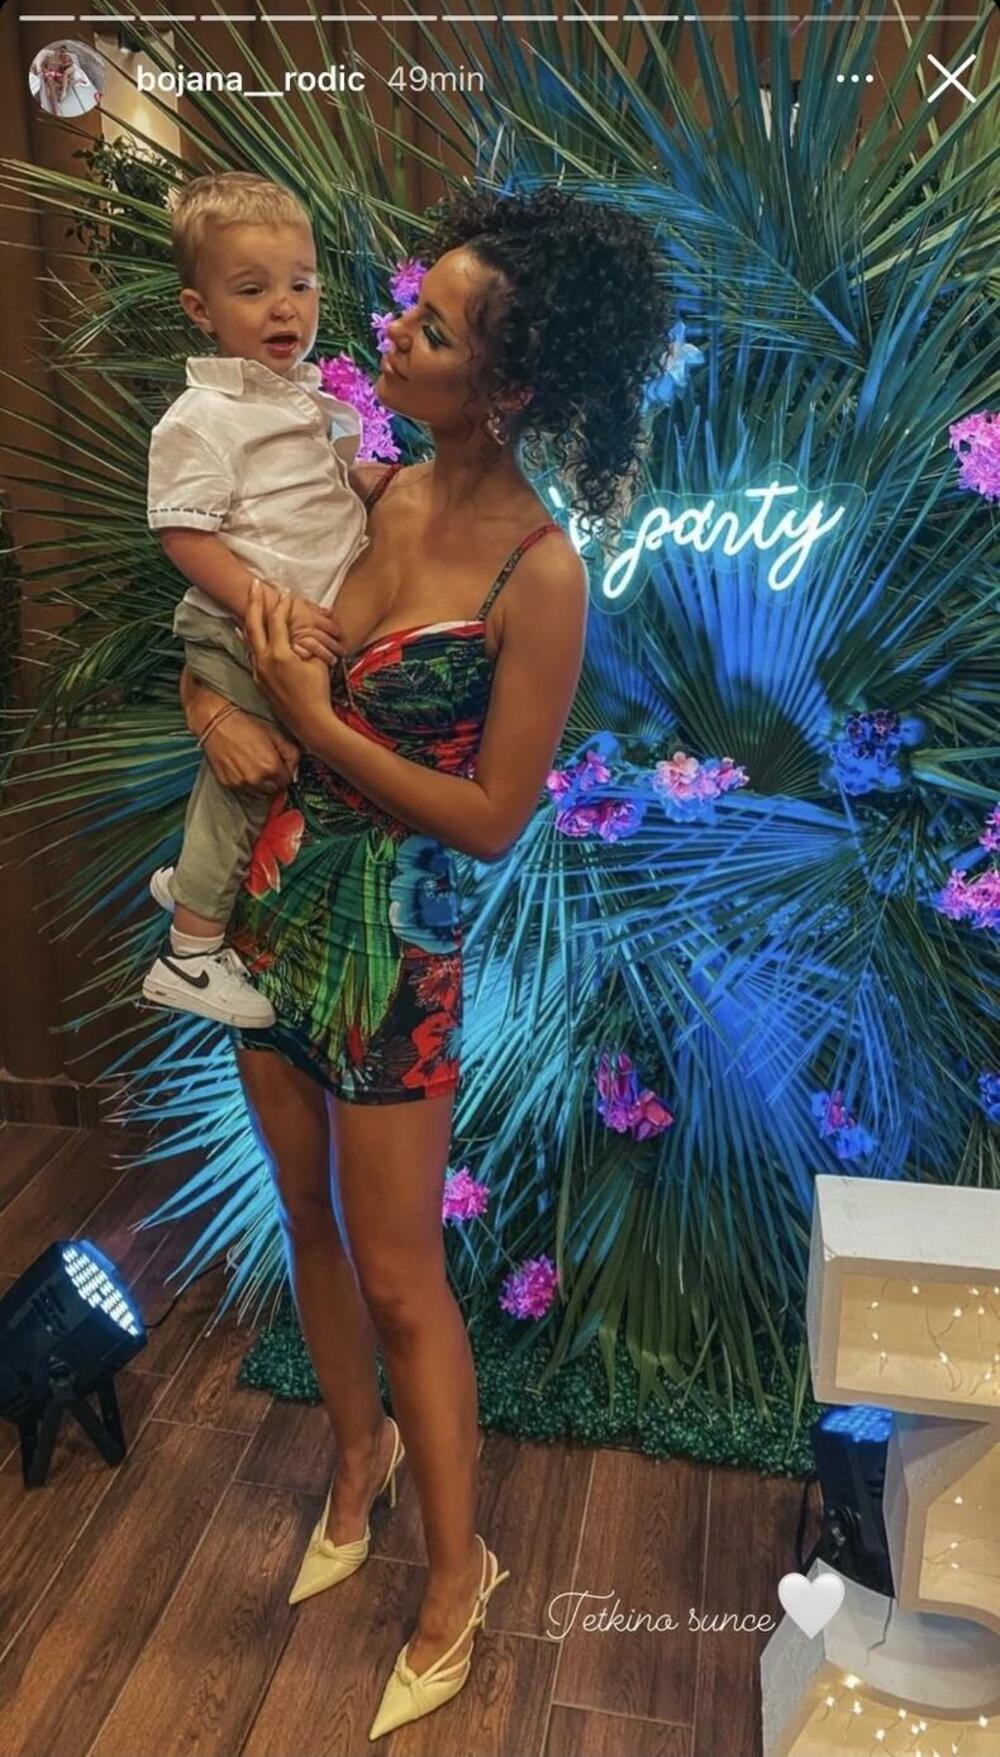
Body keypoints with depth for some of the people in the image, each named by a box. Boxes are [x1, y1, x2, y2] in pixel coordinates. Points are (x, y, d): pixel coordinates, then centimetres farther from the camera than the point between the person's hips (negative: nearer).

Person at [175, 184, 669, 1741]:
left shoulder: (539, 573, -18)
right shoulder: (361, 489, 0)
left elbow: (491, 817, -16)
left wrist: (316, 726, -16)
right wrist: (214, 710, -9)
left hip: (391, 939, -6)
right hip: (274, 904, 6)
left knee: (398, 1276, 7)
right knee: (308, 1218, 21)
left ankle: (458, 1571, 32)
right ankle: (361, 1453, 48)